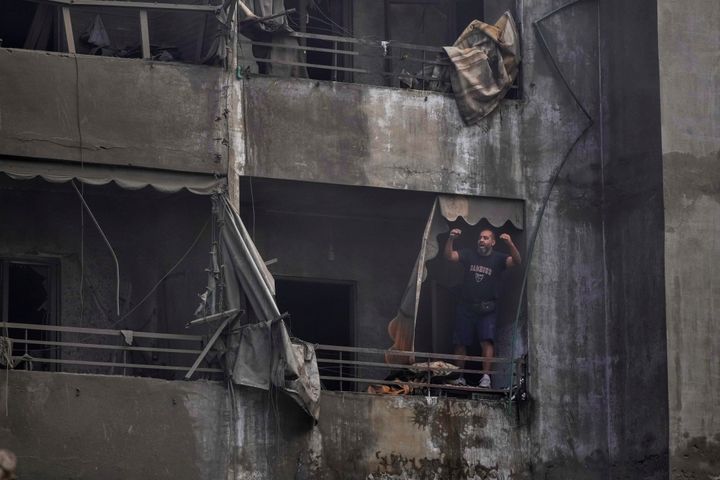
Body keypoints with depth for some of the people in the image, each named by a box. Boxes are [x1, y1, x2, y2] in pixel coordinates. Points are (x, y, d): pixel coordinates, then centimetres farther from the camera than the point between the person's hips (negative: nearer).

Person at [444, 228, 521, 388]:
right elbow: (449, 255, -3)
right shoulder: (469, 255, 6)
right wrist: (451, 239, -23)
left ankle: (486, 377, -20)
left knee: (487, 341, -17)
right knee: (460, 343, 5)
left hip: (487, 309, -3)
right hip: (466, 307, 3)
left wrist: (510, 244, -34)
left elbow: (516, 261, -16)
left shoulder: (498, 259, 0)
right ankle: (460, 377, 16)